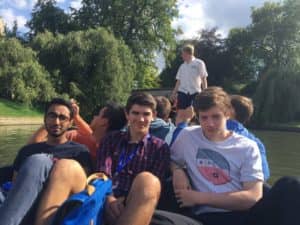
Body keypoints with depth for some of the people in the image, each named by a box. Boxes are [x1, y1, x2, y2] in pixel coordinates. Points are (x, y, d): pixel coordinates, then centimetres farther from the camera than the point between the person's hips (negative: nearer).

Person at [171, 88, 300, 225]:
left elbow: (253, 196, -6)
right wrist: (177, 170, -3)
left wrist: (199, 197, -10)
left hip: (247, 213, 2)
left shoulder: (247, 147, 4)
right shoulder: (187, 136, 8)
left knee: (289, 186, -28)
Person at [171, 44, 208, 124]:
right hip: (182, 92, 3)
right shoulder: (182, 66, 13)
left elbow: (203, 79, -1)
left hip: (195, 92, -3)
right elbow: (179, 81, 15)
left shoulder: (199, 63, 0)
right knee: (180, 113, -2)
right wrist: (174, 93, 10)